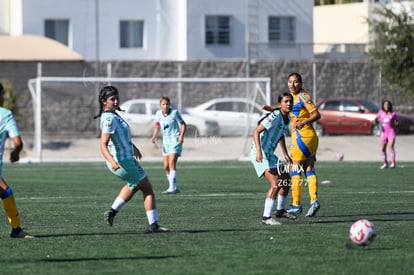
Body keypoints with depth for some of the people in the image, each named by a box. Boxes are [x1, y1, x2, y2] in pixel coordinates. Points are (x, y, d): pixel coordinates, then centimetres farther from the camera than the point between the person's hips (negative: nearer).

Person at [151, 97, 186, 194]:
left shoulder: (174, 113, -10)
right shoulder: (158, 113, 4)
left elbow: (183, 124, -5)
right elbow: (157, 126, 17)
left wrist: (181, 135, -19)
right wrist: (154, 136, 0)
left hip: (175, 141, -6)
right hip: (166, 142, 6)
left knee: (171, 163, -20)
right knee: (166, 167, 4)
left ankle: (172, 187, -25)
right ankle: (175, 187, 18)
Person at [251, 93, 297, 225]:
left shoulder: (287, 118, 9)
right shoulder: (274, 117, -19)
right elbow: (256, 132, -26)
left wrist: (285, 154, 27)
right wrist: (259, 151, -36)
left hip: (269, 154, 10)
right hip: (260, 155, -10)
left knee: (286, 180, 19)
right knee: (275, 183, -23)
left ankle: (280, 211, 37)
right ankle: (266, 218, -23)